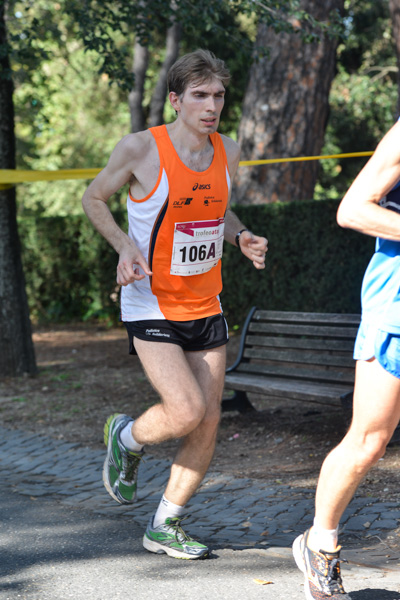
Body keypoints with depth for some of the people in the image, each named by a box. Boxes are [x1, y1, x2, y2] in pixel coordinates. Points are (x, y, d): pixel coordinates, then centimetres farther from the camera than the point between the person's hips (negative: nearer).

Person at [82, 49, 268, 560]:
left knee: (208, 424, 3)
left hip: (206, 307, 6)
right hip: (151, 307, -6)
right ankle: (125, 437, 17)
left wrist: (241, 237, -1)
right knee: (186, 412, -19)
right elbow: (94, 198, 0)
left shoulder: (227, 152, 3)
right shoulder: (141, 149, -14)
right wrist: (124, 244, -17)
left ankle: (164, 527, 20)